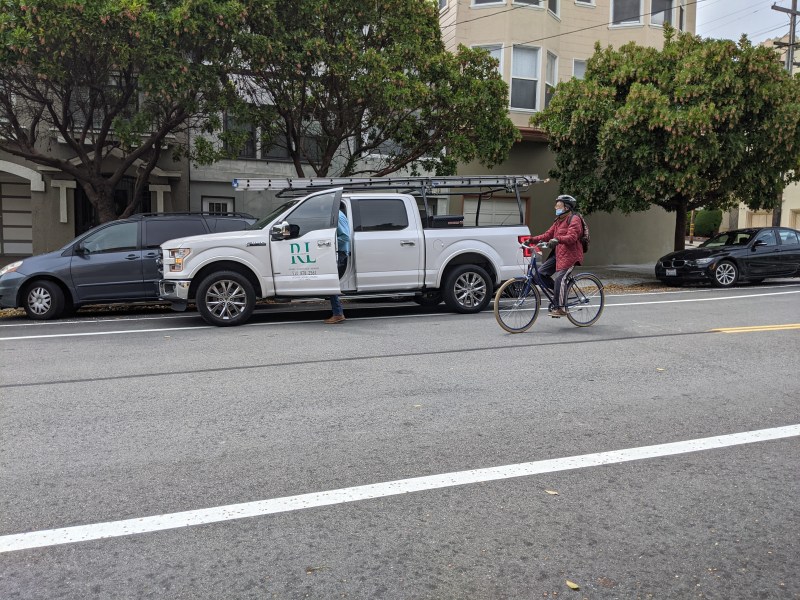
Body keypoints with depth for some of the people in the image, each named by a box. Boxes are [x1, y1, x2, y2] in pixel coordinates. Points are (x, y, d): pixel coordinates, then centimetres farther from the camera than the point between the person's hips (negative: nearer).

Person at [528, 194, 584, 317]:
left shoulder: (574, 220, -8)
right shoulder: (558, 221, 21)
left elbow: (572, 237, -23)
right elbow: (548, 235, 14)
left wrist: (557, 239, -40)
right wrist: (532, 240, 2)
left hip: (570, 254, -9)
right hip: (558, 253, 9)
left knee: (559, 278, -20)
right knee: (541, 273, -2)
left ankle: (560, 309, -14)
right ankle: (560, 292, 12)